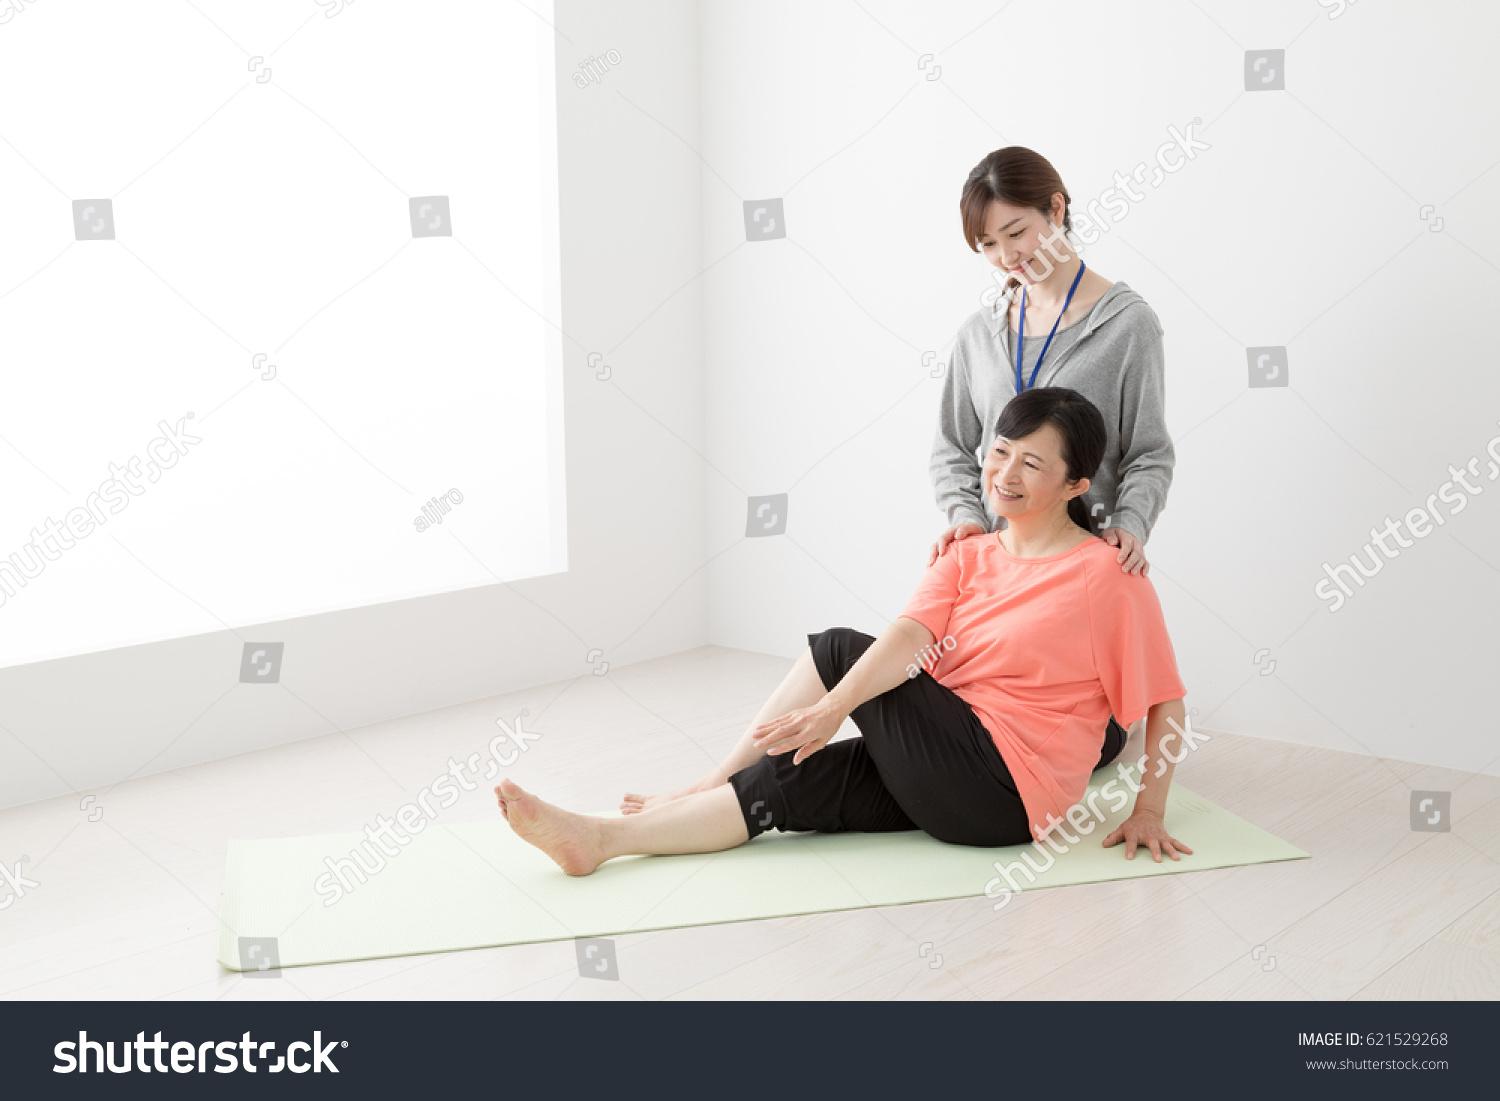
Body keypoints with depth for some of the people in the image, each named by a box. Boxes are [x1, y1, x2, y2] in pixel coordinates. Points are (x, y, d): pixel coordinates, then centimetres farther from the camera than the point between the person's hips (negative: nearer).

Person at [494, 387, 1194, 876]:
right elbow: (908, 636, -7)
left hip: (1001, 791, -7)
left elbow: (1166, 703, -4)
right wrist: (835, 707, -22)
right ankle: (600, 839, -11)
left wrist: (1148, 811, -8)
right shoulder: (967, 558, 10)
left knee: (839, 650, -11)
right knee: (793, 777, -10)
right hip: (944, 784, 7)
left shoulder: (1107, 576, -8)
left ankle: (711, 783, -2)